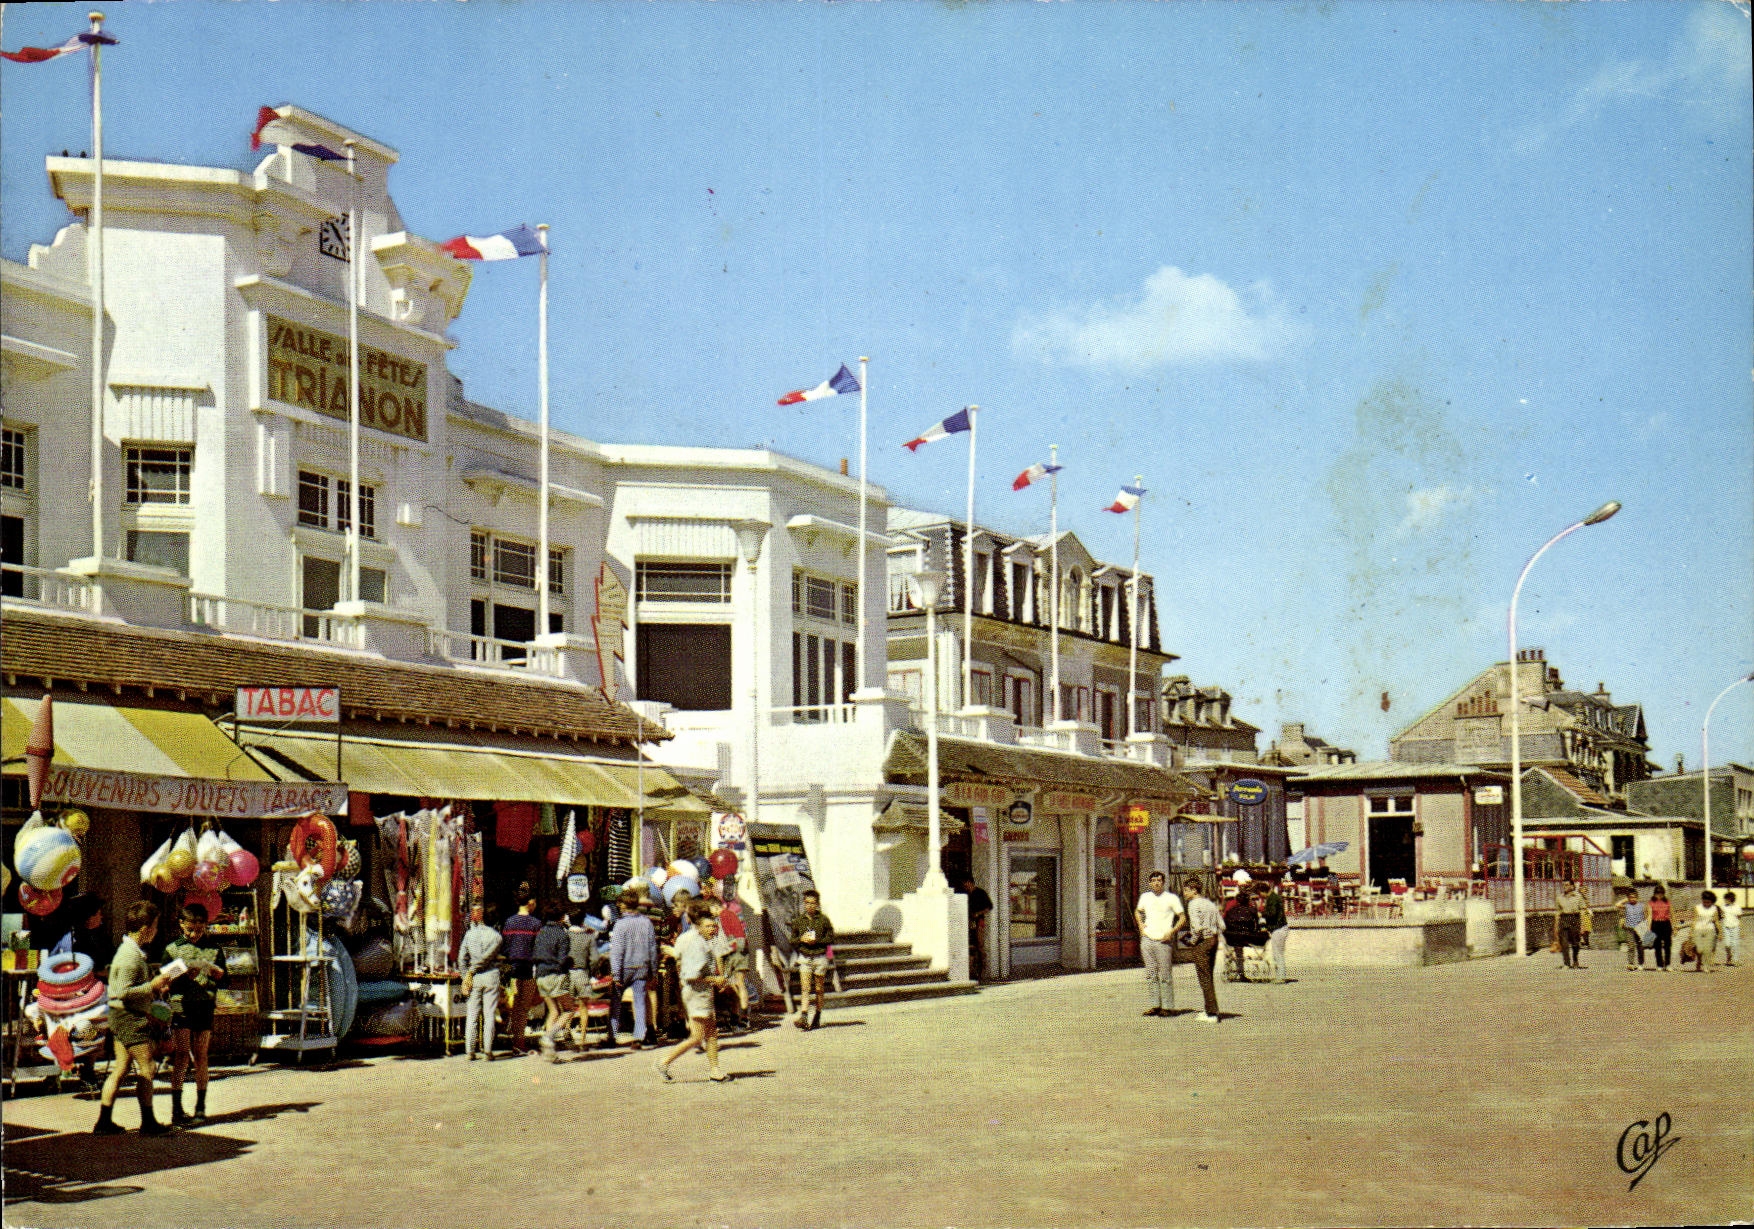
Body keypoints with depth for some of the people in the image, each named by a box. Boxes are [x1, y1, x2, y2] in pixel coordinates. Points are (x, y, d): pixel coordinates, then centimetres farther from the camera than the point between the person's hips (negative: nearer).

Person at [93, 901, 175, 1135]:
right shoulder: (131, 955, -19)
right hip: (132, 1019, -10)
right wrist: (152, 986, -18)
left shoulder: (130, 951, 15)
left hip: (120, 1018, 10)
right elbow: (123, 992, -24)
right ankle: (148, 1122, 3)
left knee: (120, 1070, 10)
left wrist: (154, 987, 15)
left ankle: (104, 1121, 11)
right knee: (145, 1070, -3)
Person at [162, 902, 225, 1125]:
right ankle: (176, 1109, -10)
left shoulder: (212, 949, 12)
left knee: (201, 1056, 2)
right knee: (182, 1055, -8)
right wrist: (187, 976, -16)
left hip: (205, 1006, 1)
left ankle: (201, 1107, 9)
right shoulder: (172, 949, 8)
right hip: (180, 1006, -1)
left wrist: (213, 969, -14)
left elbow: (224, 978, 7)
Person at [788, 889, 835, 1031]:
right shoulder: (798, 920, 6)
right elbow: (792, 940, 11)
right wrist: (801, 939, -10)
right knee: (804, 989, -11)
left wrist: (816, 941, -14)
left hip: (820, 957, -1)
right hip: (804, 958, 1)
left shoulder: (823, 919, 0)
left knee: (819, 989, 6)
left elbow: (831, 938, 1)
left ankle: (817, 1018, 17)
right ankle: (803, 1017, -19)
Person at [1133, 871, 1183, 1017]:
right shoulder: (1145, 897, 11)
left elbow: (1182, 917, -1)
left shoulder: (1171, 898, -2)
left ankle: (1168, 1006, 0)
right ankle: (1154, 1005, 12)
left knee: (1165, 975, -4)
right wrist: (1141, 925, 12)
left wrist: (1172, 931, -12)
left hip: (1163, 941, -5)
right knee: (1151, 974, 7)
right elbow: (1137, 911, 29)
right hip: (1147, 939, 5)